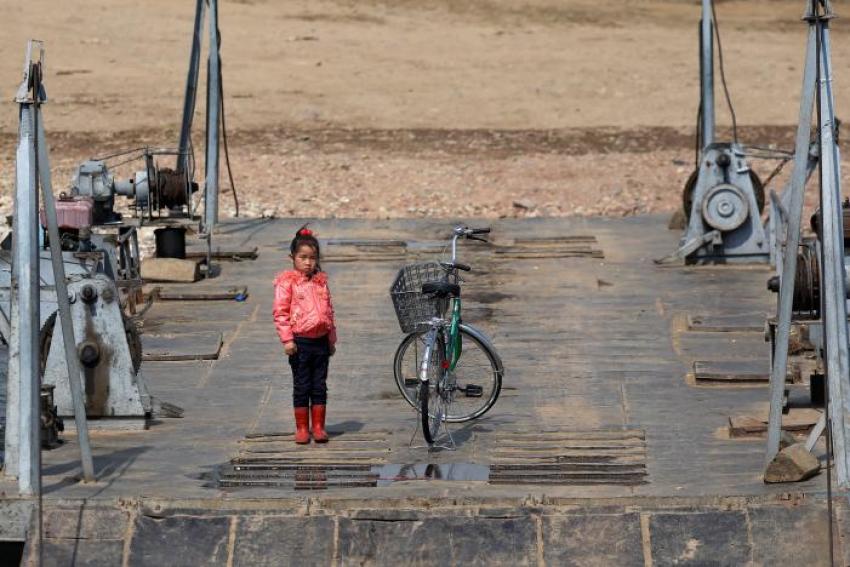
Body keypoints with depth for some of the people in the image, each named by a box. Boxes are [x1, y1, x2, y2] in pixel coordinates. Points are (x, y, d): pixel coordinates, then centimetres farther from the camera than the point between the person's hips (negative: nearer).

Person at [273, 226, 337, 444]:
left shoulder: (321, 281, 11)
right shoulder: (287, 281, -5)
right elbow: (280, 312, -8)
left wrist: (332, 339, 16)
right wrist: (287, 339, -14)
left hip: (321, 340, 4)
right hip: (300, 341, -4)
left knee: (320, 386, 7)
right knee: (301, 387, 3)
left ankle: (318, 427, 14)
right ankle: (302, 428, 10)